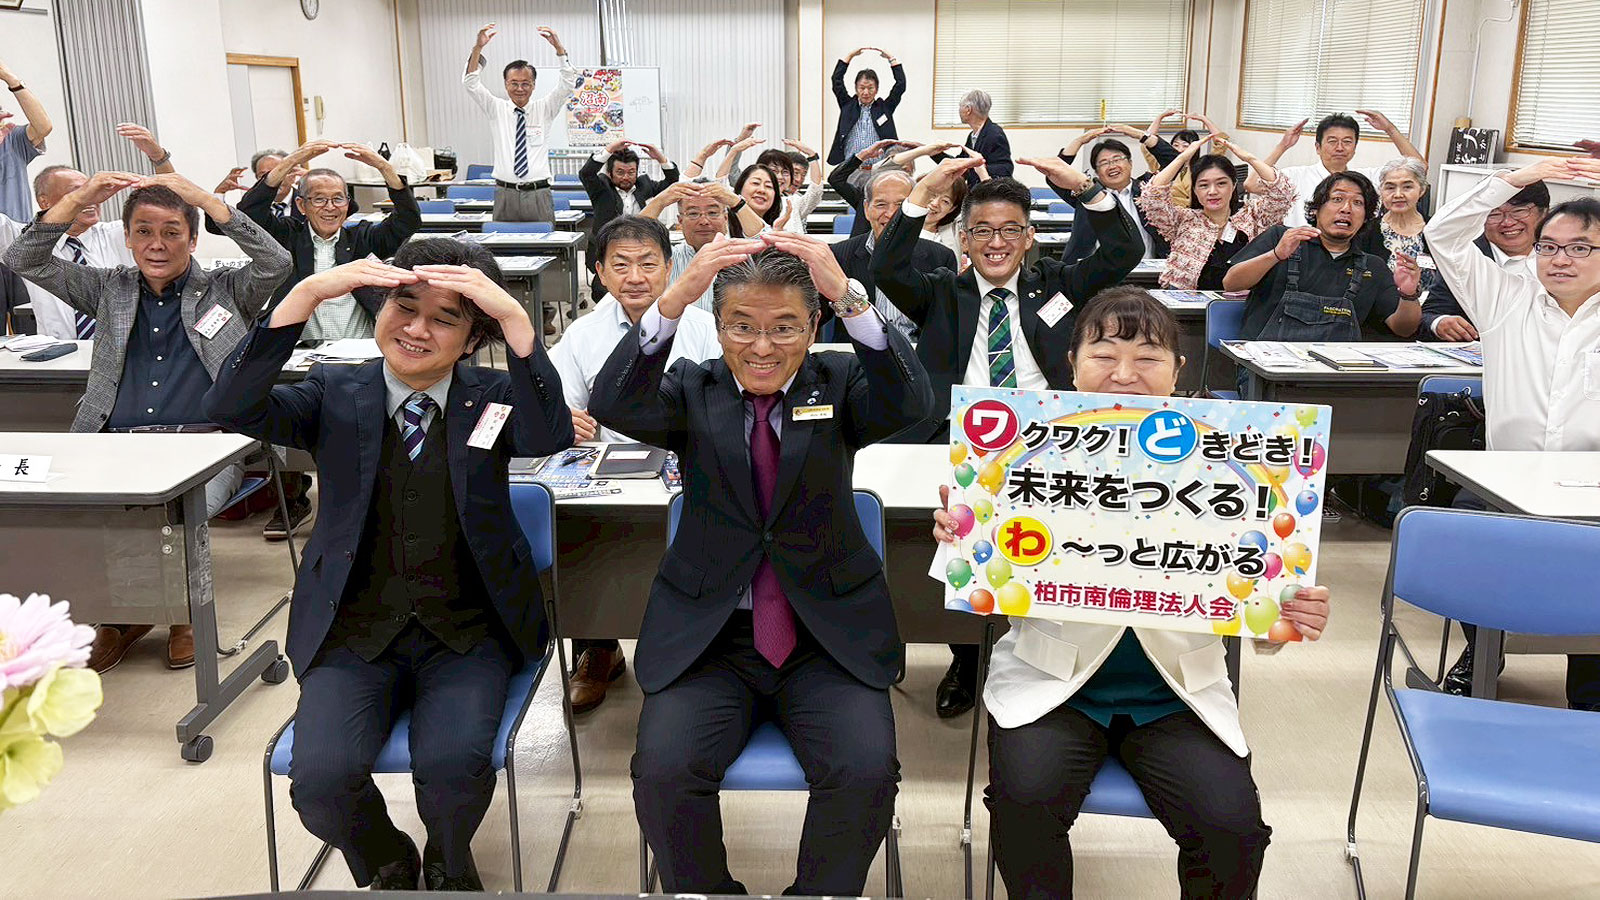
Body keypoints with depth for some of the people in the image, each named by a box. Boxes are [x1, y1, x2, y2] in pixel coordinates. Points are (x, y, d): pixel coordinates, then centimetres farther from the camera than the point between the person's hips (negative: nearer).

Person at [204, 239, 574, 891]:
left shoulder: (491, 397, 2)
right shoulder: (336, 394, 3)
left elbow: (550, 435, -20)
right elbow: (230, 408, -14)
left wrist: (513, 316, -30)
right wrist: (307, 294, -23)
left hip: (466, 632, -1)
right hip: (354, 632, 1)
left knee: (454, 764, -26)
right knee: (320, 779, -22)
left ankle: (448, 862, 12)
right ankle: (387, 863, 15)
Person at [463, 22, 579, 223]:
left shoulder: (544, 110, 8)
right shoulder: (496, 109, 9)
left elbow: (568, 84, -2)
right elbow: (471, 84, -2)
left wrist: (558, 48, -15)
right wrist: (478, 48, -16)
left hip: (539, 194, 0)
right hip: (505, 194, 0)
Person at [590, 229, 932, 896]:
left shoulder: (839, 385, 4)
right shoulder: (693, 391, 4)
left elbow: (910, 404, -17)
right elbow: (613, 407, -16)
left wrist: (849, 296, -32)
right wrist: (675, 299, -31)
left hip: (829, 634, 0)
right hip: (707, 635, 1)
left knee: (868, 769, -22)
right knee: (663, 770, -21)